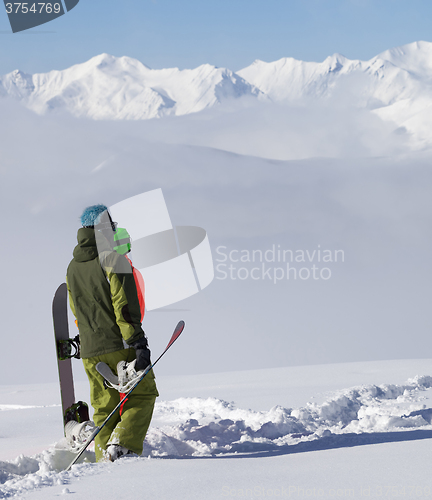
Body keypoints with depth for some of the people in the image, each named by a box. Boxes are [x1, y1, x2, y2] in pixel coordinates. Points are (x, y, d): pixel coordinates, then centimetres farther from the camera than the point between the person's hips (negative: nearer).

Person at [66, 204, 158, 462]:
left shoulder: (73, 268, 12)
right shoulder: (115, 261, -11)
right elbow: (126, 308, -17)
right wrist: (139, 344, -17)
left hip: (90, 351, 6)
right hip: (120, 346, -6)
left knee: (104, 406, 12)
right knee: (143, 394, 7)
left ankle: (104, 458, 9)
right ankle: (123, 444, -10)